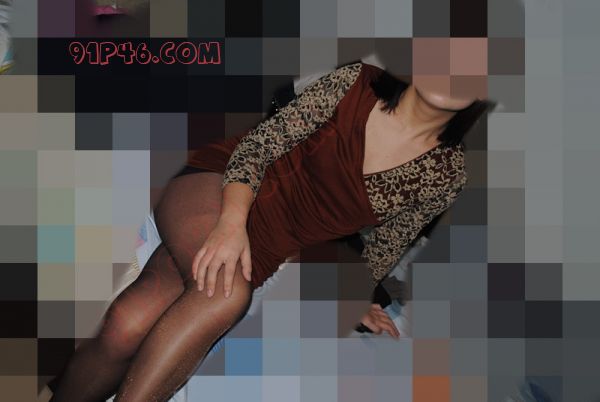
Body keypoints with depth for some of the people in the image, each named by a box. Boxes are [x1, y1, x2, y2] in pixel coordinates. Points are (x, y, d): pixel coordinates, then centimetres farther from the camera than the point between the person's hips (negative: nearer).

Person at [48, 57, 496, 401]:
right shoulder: (356, 82, -6)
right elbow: (257, 144, -7)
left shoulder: (447, 174, -4)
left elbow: (383, 249, 10)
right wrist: (232, 221, -21)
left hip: (273, 249, 1)